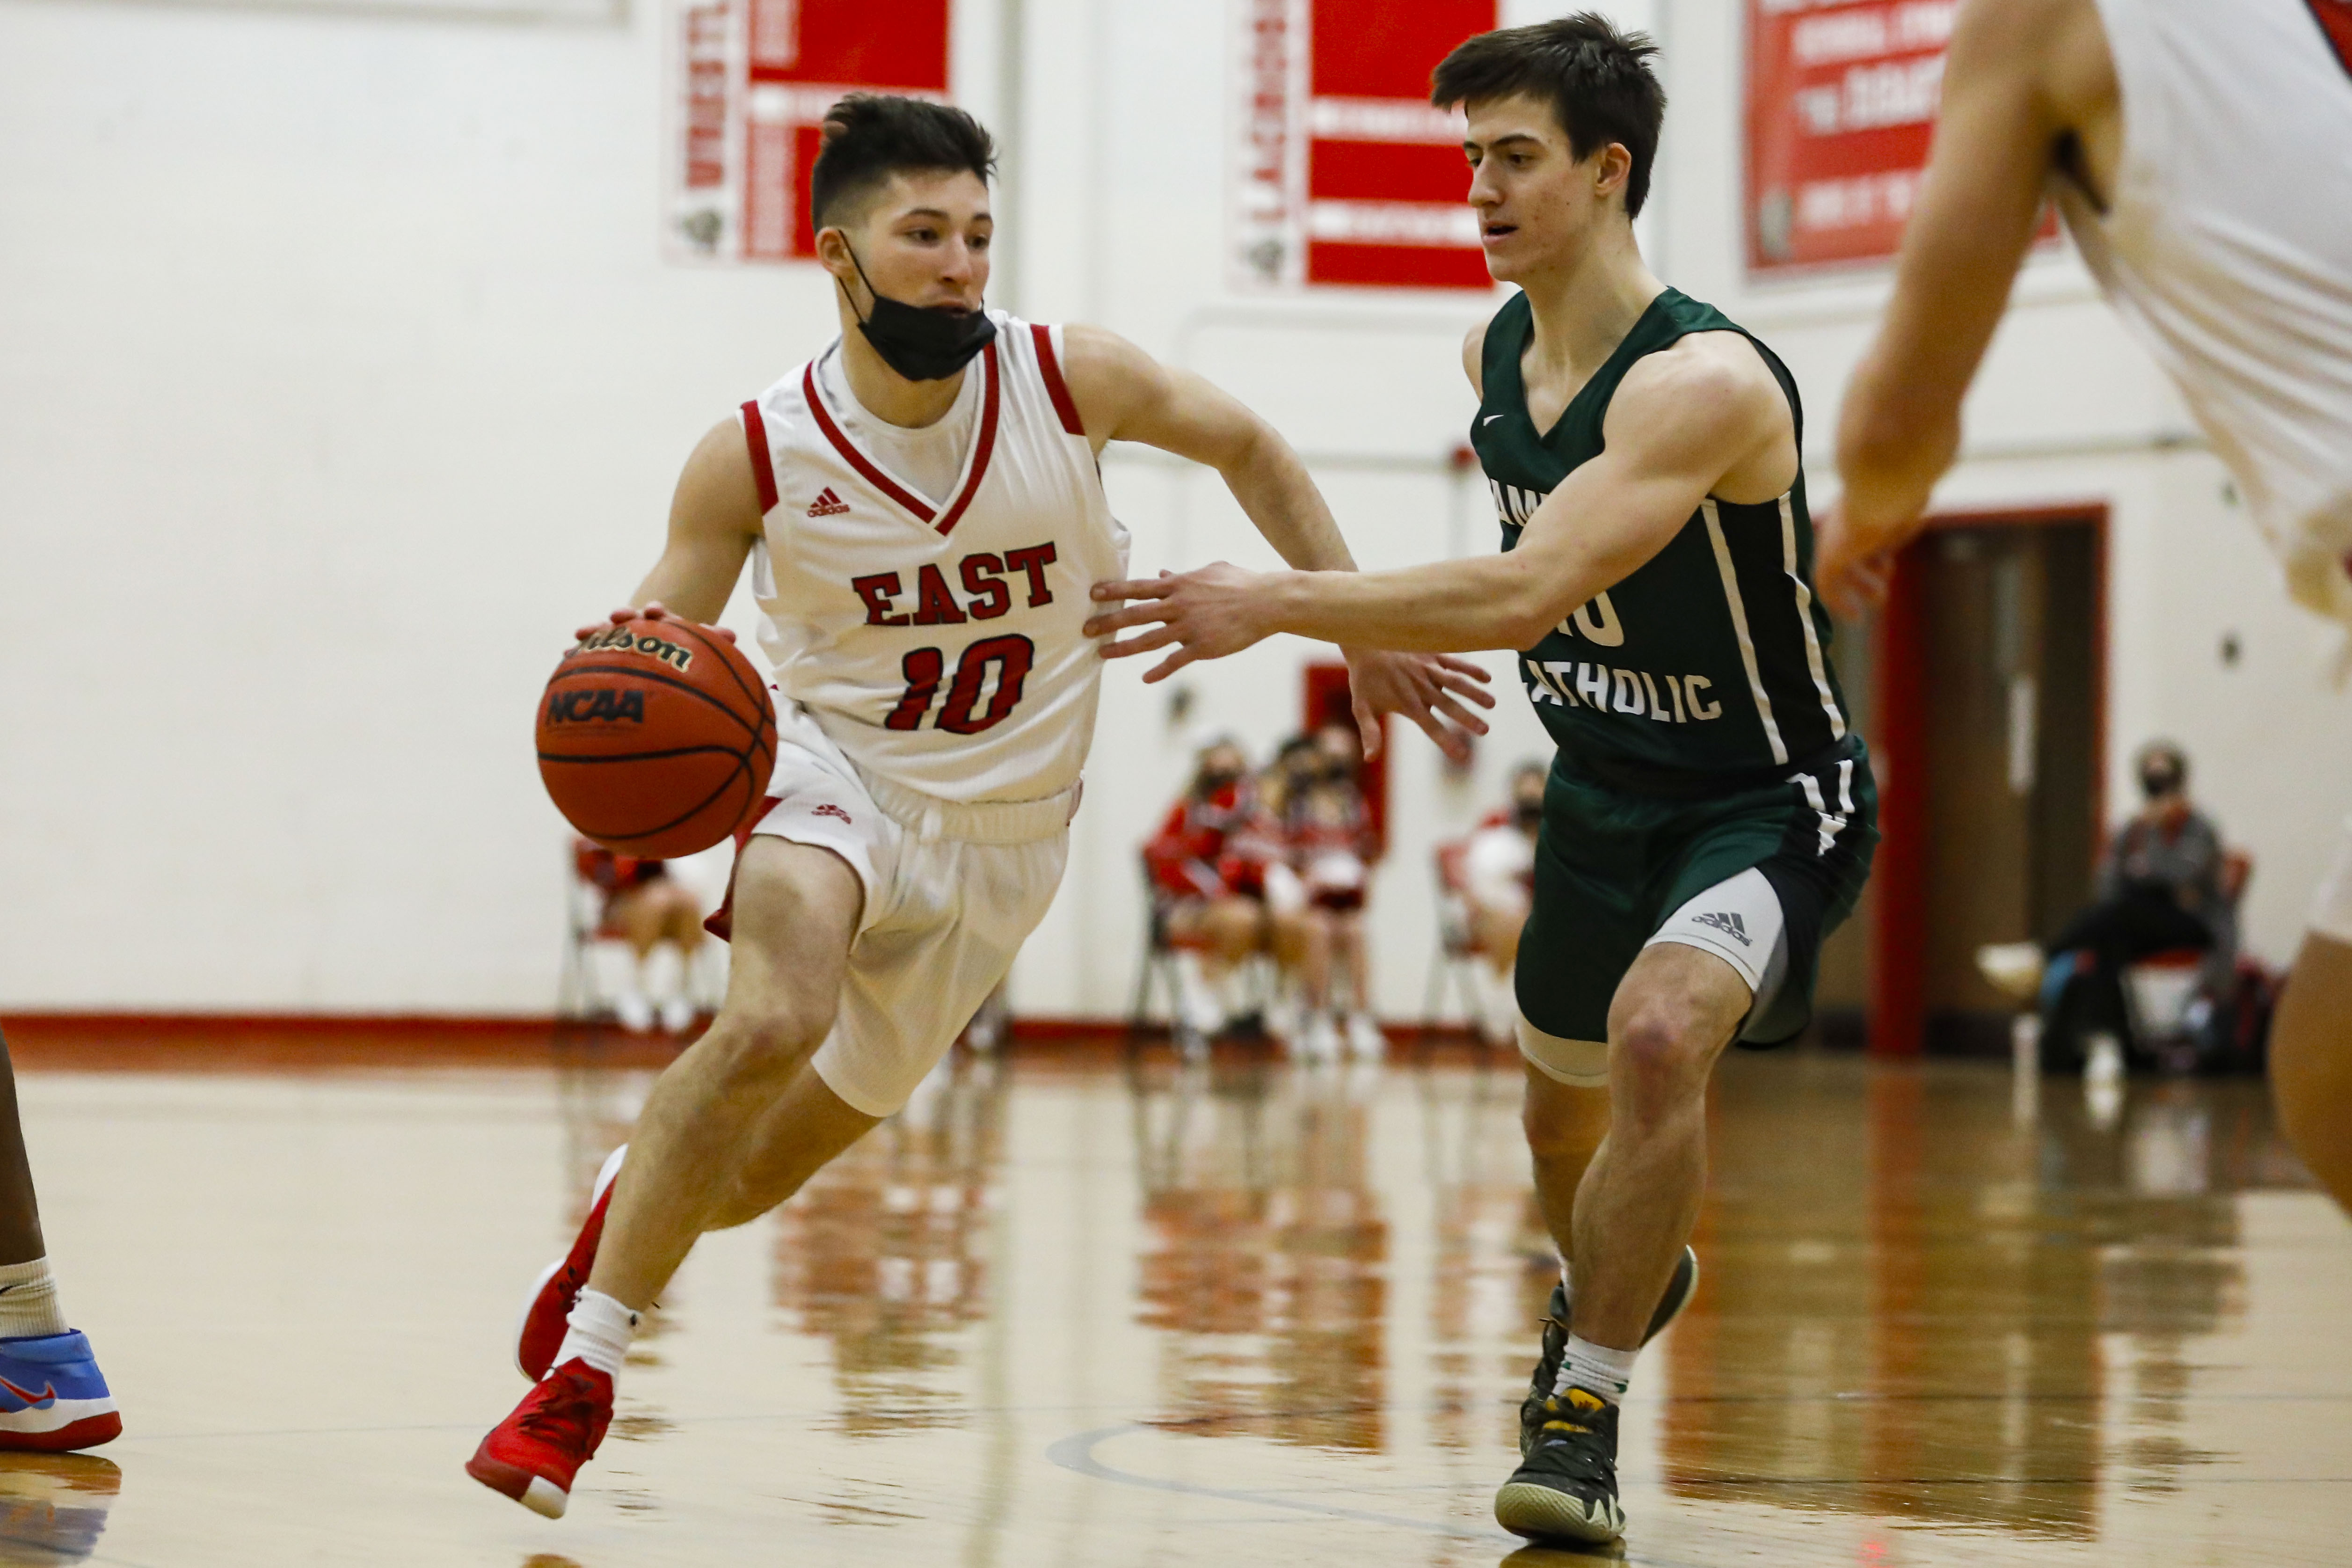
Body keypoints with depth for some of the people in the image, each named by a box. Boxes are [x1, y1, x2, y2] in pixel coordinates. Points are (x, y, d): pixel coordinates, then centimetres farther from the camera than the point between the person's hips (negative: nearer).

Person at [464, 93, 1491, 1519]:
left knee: (754, 1178, 9)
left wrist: (1363, 635, 2)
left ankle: (636, 1197, 47)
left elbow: (1248, 449, 4)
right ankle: (581, 1371, -21)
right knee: (772, 1024, -34)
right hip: (840, 774, -2)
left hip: (1001, 838, 2)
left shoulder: (1070, 380, -14)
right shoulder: (756, 458, -16)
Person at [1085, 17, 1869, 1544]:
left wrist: (1272, 604, -41)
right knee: (1562, 1104, 21)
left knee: (1660, 1029, -32)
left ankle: (1585, 1416, -19)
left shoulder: (1704, 381, -30)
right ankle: (1623, 1279, 56)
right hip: (1605, 784, 8)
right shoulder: (1495, 353, -4)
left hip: (1772, 799, -8)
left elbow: (1526, 593, -40)